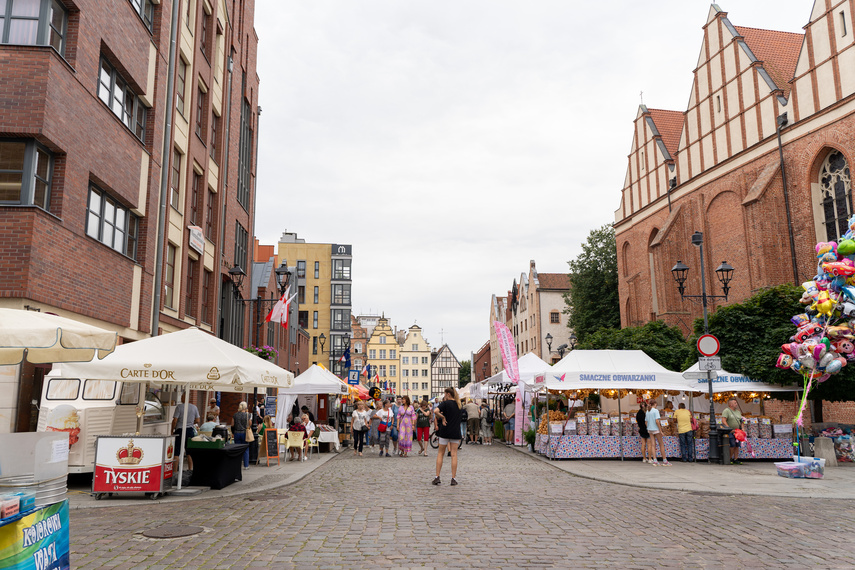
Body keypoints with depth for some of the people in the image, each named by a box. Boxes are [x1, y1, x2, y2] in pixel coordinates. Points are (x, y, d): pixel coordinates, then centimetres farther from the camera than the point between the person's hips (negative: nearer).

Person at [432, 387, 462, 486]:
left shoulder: (445, 403, -10)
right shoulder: (458, 404, 7)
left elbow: (435, 411, -26)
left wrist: (442, 417, -12)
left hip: (445, 431, -3)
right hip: (456, 432, 3)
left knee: (440, 453, 9)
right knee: (454, 454, 4)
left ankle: (437, 477, 7)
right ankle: (453, 479, 1)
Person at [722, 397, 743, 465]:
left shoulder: (738, 411, 16)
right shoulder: (726, 411, -7)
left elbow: (741, 421, 21)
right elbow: (724, 421, -15)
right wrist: (729, 429, -20)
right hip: (730, 432, -7)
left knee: (737, 446, 3)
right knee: (732, 445, -14)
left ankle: (736, 459, 8)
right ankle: (730, 459, -1)